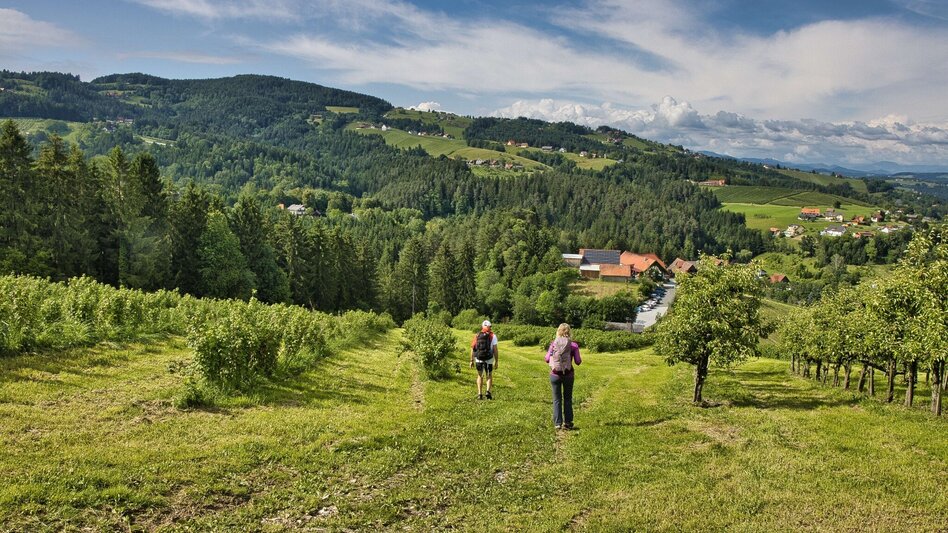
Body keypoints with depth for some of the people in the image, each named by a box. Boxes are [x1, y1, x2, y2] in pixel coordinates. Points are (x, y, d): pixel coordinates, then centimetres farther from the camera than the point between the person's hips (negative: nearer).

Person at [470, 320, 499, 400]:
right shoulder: (493, 336, -1)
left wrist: (472, 360, 7)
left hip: (478, 359, 1)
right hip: (489, 359, -1)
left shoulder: (477, 335, 5)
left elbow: (472, 348, 2)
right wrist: (496, 361, -1)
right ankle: (488, 391, -2)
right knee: (489, 376, 17)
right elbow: (495, 349, -6)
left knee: (480, 376, 18)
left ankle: (480, 394, 9)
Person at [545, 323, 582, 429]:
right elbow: (578, 362, -7)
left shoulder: (553, 343, -5)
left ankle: (558, 423, 9)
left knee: (557, 399, 10)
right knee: (568, 399, 16)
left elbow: (547, 359, -4)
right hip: (568, 374, 0)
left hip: (555, 374, 0)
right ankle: (568, 422, 17)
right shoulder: (573, 345, -7)